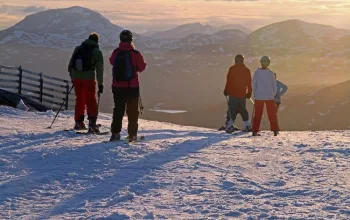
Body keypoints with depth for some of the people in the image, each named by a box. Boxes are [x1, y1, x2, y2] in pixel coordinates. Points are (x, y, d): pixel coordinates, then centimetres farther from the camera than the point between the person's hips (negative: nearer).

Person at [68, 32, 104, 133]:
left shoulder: (78, 49, 11)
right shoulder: (97, 52, 0)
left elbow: (70, 65, 13)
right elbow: (99, 70, -1)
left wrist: (72, 76, 23)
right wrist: (100, 84, 3)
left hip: (76, 77, 4)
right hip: (89, 78, -4)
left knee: (80, 99, 17)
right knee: (91, 101, 2)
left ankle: (79, 122, 22)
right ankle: (92, 123, -7)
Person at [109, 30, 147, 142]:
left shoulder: (116, 53, -6)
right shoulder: (135, 54, -14)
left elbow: (112, 62, 15)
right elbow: (141, 67, -1)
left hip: (117, 87, 2)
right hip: (132, 87, -2)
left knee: (118, 110, 15)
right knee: (132, 111, 8)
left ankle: (115, 133, 11)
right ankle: (132, 134, 7)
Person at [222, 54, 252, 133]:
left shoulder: (232, 69, -5)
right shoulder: (247, 70, 6)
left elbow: (229, 80, -8)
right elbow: (249, 82, 7)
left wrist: (226, 90, -2)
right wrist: (249, 92, 14)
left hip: (233, 94, -3)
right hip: (242, 94, 3)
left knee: (232, 110, -2)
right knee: (243, 110, 14)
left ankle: (229, 125, -11)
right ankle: (247, 126, 11)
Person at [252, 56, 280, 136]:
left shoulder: (257, 72, -6)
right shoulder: (271, 73, -5)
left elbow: (254, 84, -1)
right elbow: (275, 85, 1)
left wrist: (255, 94, 11)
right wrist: (274, 94, 15)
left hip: (259, 96, 0)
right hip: (270, 96, 0)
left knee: (258, 114, 6)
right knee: (272, 114, 9)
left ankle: (255, 131, 1)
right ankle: (275, 130, 6)